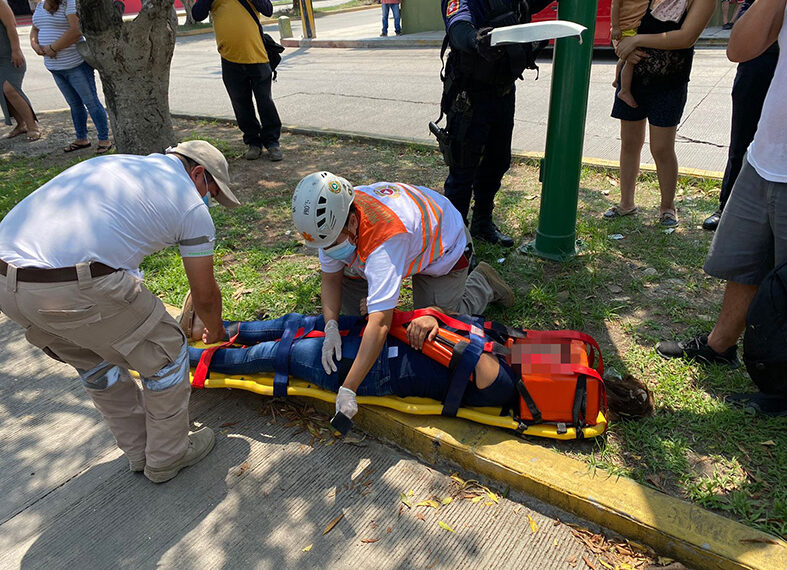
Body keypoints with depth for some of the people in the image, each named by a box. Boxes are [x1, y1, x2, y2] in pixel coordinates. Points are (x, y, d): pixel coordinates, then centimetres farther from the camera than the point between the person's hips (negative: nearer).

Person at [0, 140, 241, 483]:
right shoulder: (191, 204, 8)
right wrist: (215, 332, 37)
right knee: (165, 355, 14)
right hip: (77, 287, -8)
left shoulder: (115, 163, 28)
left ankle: (140, 451, 43)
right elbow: (205, 295, 14)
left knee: (96, 362, 28)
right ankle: (168, 456, 32)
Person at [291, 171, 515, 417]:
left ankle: (482, 283, 18)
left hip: (444, 247, -6)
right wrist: (330, 327, -30)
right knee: (344, 273, -11)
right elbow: (331, 278, -13)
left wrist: (348, 390, -51)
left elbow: (380, 324, -50)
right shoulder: (334, 218, -25)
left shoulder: (383, 238, -47)